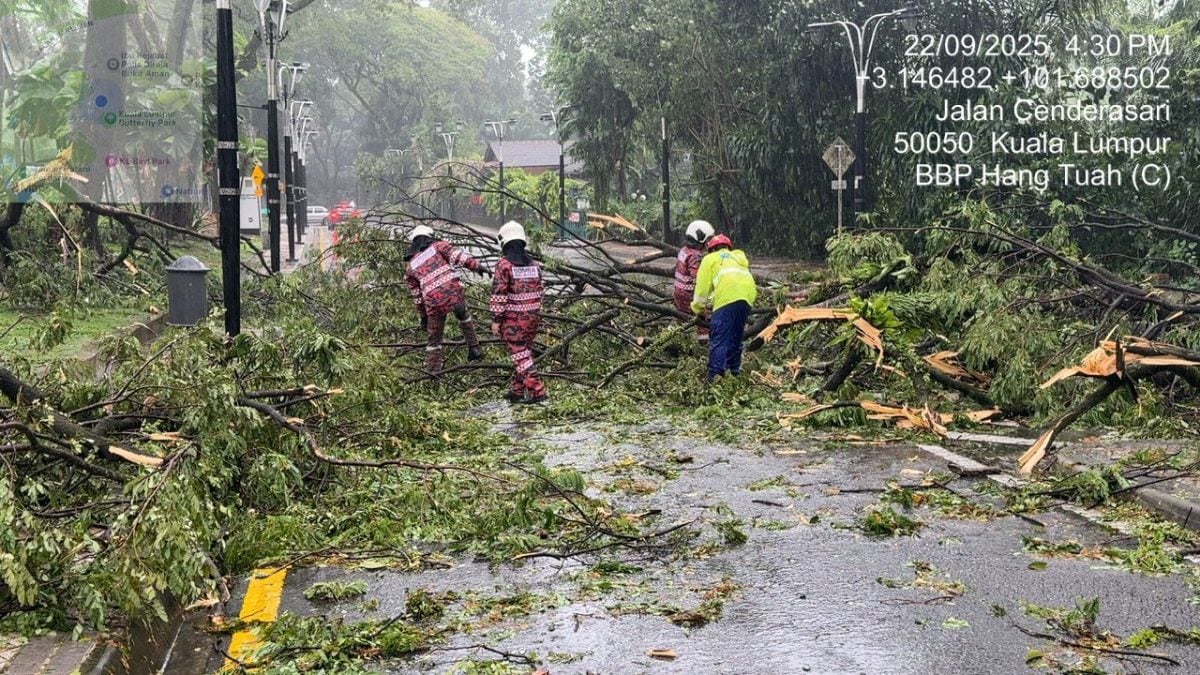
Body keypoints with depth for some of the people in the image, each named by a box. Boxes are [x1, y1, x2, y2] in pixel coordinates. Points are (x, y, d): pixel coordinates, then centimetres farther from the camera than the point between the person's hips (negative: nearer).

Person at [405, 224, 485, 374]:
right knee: (464, 317, 29)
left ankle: (433, 373, 18)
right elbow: (458, 256, -4)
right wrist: (476, 266, -8)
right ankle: (474, 349, 23)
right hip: (454, 292, -2)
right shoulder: (438, 246, 15)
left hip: (434, 302, 2)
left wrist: (423, 315, 31)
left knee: (434, 339, 16)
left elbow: (416, 295, 24)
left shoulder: (411, 266, 23)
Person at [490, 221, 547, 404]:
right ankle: (518, 391, 21)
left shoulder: (504, 265, -11)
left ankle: (537, 391, -11)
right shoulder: (534, 264, 8)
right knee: (523, 352, 16)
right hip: (533, 316, 6)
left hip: (513, 319, -6)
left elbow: (499, 295, -14)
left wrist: (496, 320, -9)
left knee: (520, 355, -4)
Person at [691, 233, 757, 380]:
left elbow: (702, 285, 14)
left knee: (719, 337, -8)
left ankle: (715, 375, -17)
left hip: (728, 298, -6)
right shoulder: (738, 257, 37)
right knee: (736, 336, 19)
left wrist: (698, 308, 27)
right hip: (748, 296, 6)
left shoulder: (710, 258, 21)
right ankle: (734, 370, 20)